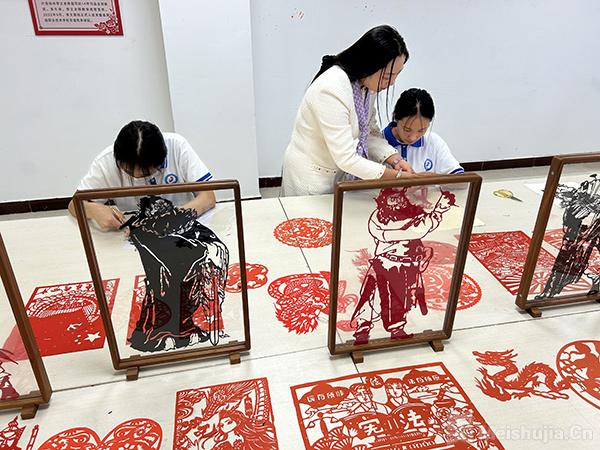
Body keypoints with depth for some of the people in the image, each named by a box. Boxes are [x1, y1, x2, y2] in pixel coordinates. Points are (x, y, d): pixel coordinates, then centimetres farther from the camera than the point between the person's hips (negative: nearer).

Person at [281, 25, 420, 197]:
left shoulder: (367, 83, -6)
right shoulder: (331, 90, -30)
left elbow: (371, 133, 2)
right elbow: (345, 158, -30)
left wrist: (395, 160, -15)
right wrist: (398, 177, -27)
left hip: (344, 173, 7)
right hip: (313, 179, -7)